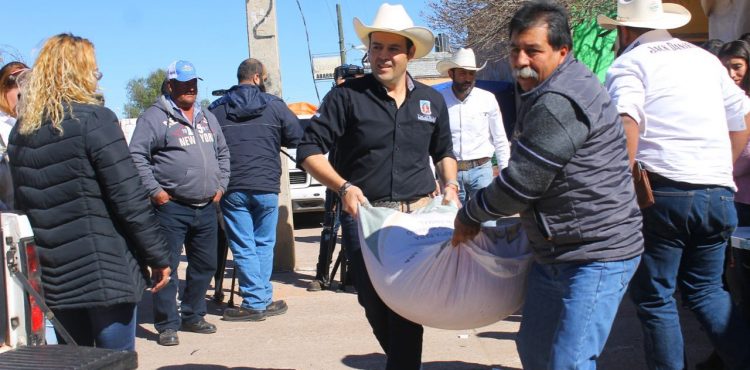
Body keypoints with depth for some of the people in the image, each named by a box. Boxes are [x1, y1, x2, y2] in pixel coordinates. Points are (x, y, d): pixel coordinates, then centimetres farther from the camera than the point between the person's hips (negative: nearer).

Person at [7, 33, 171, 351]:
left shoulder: (20, 131, 7)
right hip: (105, 270, -6)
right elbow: (130, 200, -15)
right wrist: (158, 257, -7)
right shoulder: (94, 120, -12)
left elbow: (22, 205, 13)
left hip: (54, 276, 6)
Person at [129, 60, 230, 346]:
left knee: (205, 265, 13)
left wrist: (221, 185, 14)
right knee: (167, 267, -4)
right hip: (171, 207, -7)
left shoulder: (207, 118, 17)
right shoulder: (155, 117, -5)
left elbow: (222, 153, 26)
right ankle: (167, 325, 5)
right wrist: (154, 191, -14)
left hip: (206, 208, 7)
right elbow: (137, 156, -10)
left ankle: (193, 316, 27)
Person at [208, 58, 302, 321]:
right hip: (266, 186, 0)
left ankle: (254, 302, 3)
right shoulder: (274, 105, 0)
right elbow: (296, 137, 3)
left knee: (243, 248, 4)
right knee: (264, 244, 13)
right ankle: (263, 300, 15)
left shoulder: (216, 109, 2)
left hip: (231, 189, 0)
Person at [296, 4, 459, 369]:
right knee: (376, 306, 6)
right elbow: (309, 149, -6)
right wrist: (342, 186, -20)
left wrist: (450, 184, 4)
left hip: (419, 216, 2)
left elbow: (443, 152, 24)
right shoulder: (347, 96, -4)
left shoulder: (432, 101, 9)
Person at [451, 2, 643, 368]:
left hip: (596, 255, -11)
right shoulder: (546, 93, 12)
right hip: (554, 252, 11)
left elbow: (520, 183, -20)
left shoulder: (557, 103, -22)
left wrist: (469, 216, -5)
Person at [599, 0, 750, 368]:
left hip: (663, 191, -5)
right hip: (717, 193, 6)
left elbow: (626, 124, -17)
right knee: (706, 289, 19)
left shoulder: (629, 62, 1)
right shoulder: (705, 58, 19)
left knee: (655, 298, 7)